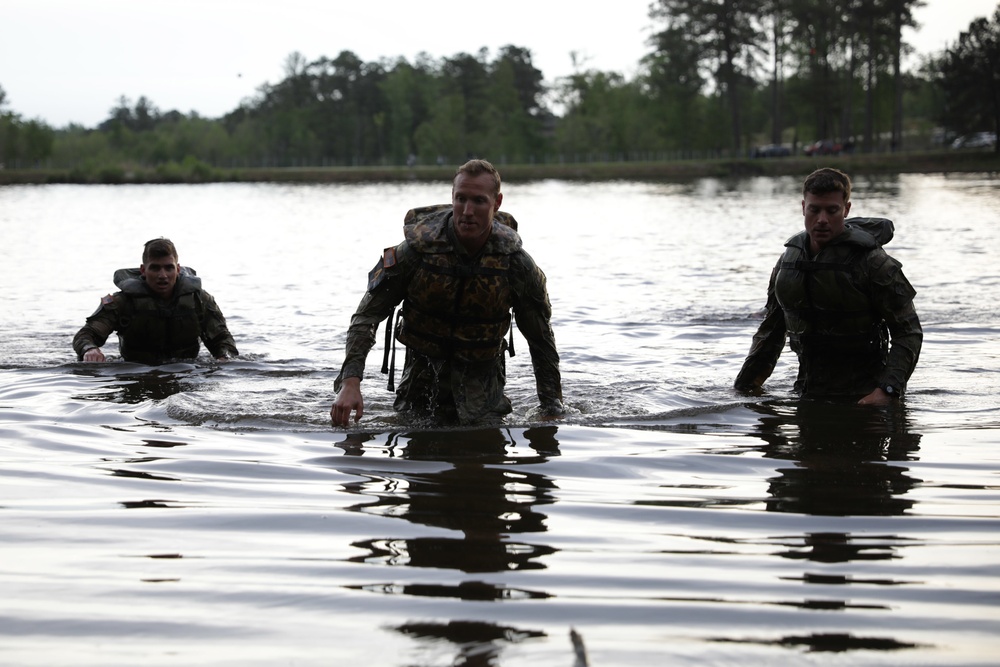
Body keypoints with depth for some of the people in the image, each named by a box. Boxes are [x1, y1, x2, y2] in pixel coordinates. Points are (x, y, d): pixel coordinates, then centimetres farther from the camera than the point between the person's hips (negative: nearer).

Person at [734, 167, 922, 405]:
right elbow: (771, 328, 19)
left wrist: (887, 390, -23)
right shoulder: (789, 259, 8)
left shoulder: (873, 263, -10)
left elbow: (908, 332, -11)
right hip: (808, 392, 5)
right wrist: (744, 385, 16)